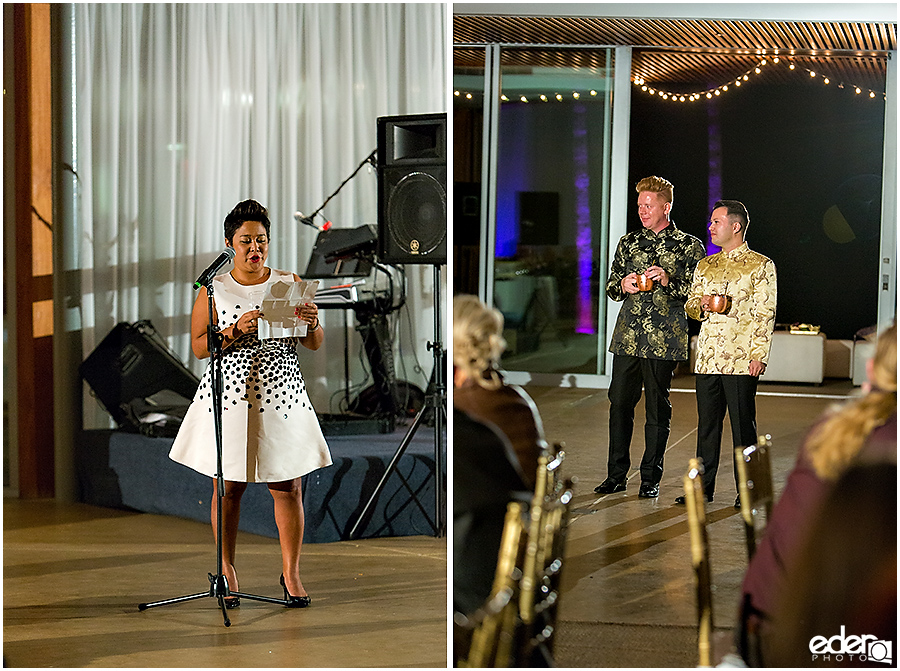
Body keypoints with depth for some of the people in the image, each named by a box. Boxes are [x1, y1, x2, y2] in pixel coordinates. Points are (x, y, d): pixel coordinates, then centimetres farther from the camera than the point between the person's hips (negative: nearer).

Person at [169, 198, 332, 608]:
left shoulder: (290, 283, 8)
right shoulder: (213, 289, 6)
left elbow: (315, 345, 8)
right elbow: (198, 347, 1)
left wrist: (311, 323, -14)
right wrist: (235, 329, -14)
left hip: (281, 396, 1)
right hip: (229, 395, -1)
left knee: (288, 487, 0)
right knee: (228, 486, 3)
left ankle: (291, 573, 10)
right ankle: (226, 571, 15)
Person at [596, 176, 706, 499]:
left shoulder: (689, 246, 3)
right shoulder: (628, 242, 14)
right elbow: (611, 286, 19)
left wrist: (669, 281, -15)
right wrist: (623, 285, -4)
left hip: (664, 339, -4)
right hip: (628, 336, 4)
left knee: (657, 408, 1)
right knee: (619, 402, 3)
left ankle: (650, 478, 9)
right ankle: (616, 475, 12)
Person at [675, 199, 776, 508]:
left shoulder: (761, 265, 1)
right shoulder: (705, 266, 18)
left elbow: (765, 313, -4)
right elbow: (690, 305, 23)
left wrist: (759, 354, -12)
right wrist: (701, 304, -1)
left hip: (742, 360, -5)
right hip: (707, 357, 5)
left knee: (743, 424, -2)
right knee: (707, 422, 7)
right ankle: (703, 486, 13)